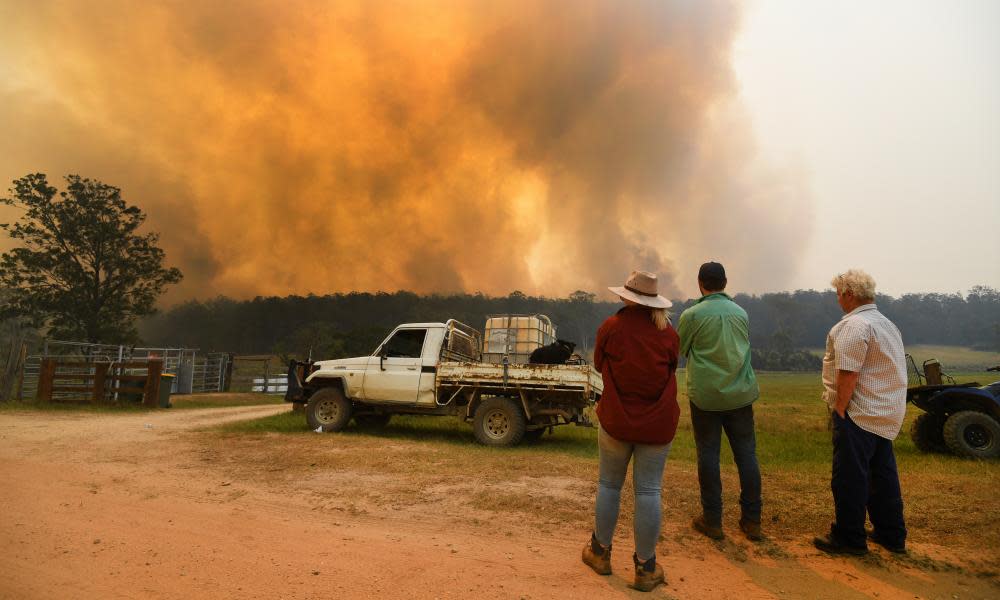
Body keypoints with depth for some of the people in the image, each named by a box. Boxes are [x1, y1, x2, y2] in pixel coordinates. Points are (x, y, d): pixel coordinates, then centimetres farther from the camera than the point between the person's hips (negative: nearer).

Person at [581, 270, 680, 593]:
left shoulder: (611, 327, -9)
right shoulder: (668, 332, -4)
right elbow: (671, 370, 10)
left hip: (616, 419, -1)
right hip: (658, 424, 1)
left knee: (609, 484, 14)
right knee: (649, 490, 7)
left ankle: (600, 551, 29)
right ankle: (645, 567, 17)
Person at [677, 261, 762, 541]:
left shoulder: (692, 315, -8)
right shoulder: (741, 312, 4)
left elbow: (678, 351, 3)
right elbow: (745, 347, 16)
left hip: (705, 395, -3)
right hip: (741, 393, 4)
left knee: (708, 456, 6)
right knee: (747, 454, 11)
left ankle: (712, 521, 14)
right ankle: (752, 521, 19)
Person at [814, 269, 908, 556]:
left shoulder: (855, 324, -17)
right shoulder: (887, 324, 15)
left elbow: (848, 373, -22)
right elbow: (887, 370, 17)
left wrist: (839, 409, -15)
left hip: (860, 414, -10)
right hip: (887, 414, 10)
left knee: (849, 477, 0)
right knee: (883, 474, 18)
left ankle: (848, 538, 9)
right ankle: (891, 535, 28)